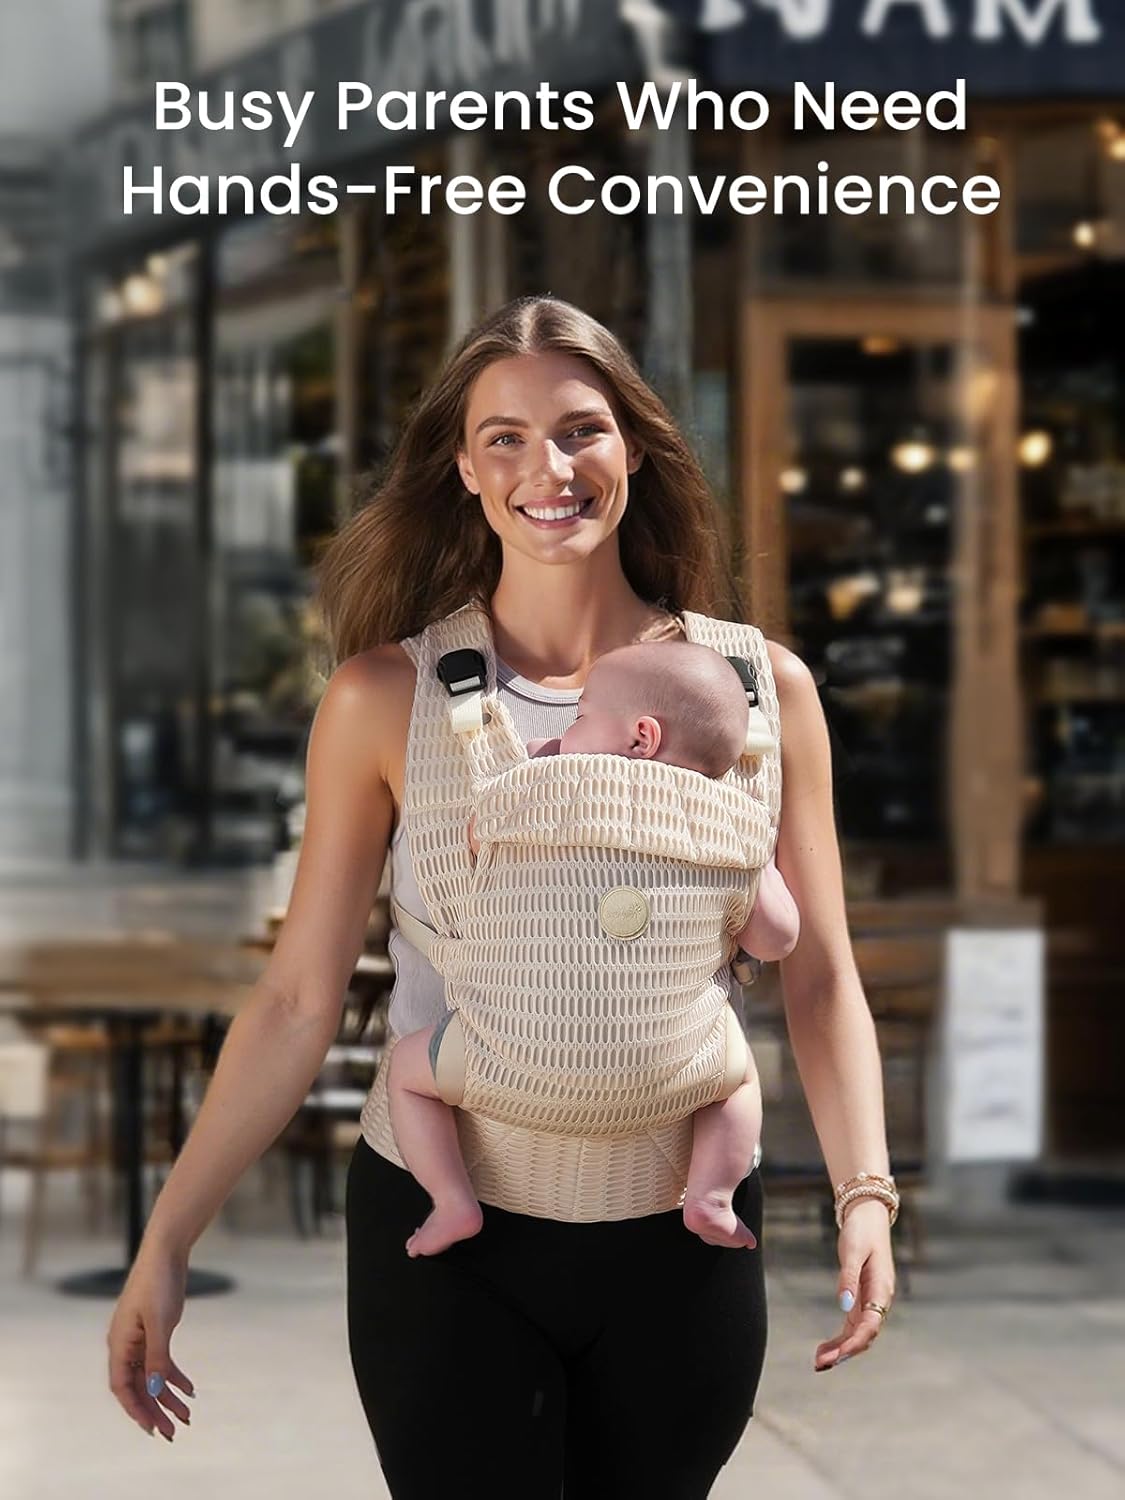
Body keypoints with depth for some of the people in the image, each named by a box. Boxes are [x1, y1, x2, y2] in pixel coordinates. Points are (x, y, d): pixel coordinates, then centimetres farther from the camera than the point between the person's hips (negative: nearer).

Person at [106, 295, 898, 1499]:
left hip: (679, 1247, 2)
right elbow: (297, 1001, -2)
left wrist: (864, 1195, -13)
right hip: (442, 1240, -1)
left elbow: (819, 978, 1)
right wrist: (165, 1243, -5)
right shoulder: (385, 699, -5)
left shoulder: (759, 689, -1)